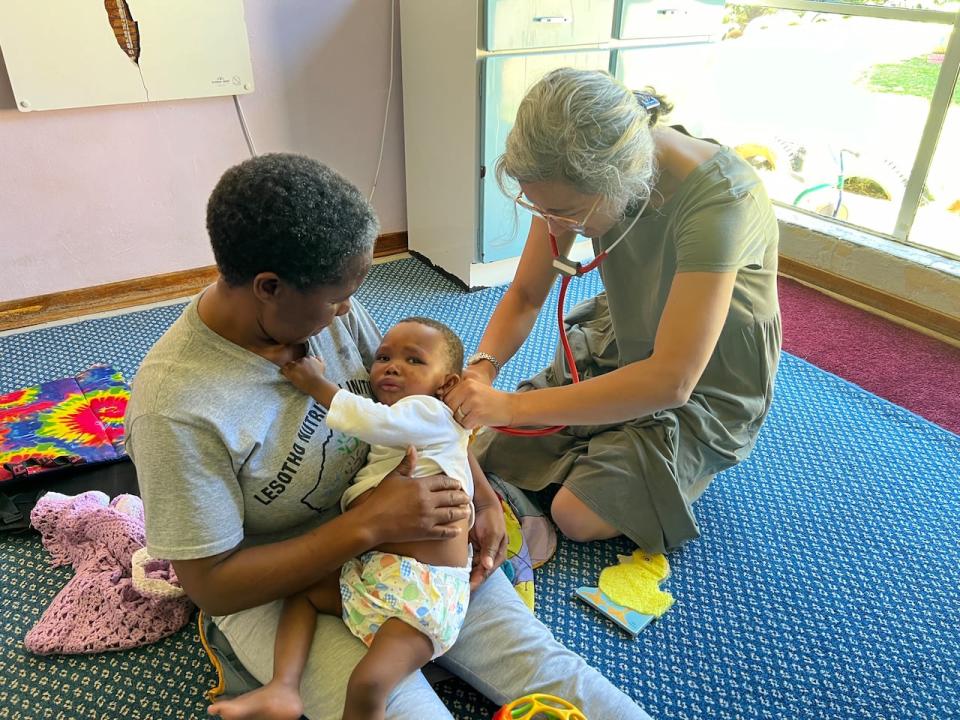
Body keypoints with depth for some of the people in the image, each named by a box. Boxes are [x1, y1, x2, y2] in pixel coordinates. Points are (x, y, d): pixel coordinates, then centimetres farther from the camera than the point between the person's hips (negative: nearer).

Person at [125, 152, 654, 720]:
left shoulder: (326, 304, -9)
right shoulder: (174, 406, -24)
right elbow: (212, 585, -18)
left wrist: (479, 498, -7)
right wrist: (369, 524, -25)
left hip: (401, 537, 4)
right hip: (280, 587, -3)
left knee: (541, 665, -7)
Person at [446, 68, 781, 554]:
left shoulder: (717, 200, -36)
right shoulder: (581, 170, -18)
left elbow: (671, 380, -38)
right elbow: (526, 294, -10)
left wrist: (513, 406, -39)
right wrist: (483, 365, -30)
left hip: (705, 382, -5)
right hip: (620, 341, 5)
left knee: (578, 514, -16)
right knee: (486, 451, 0)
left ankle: (691, 459, 11)